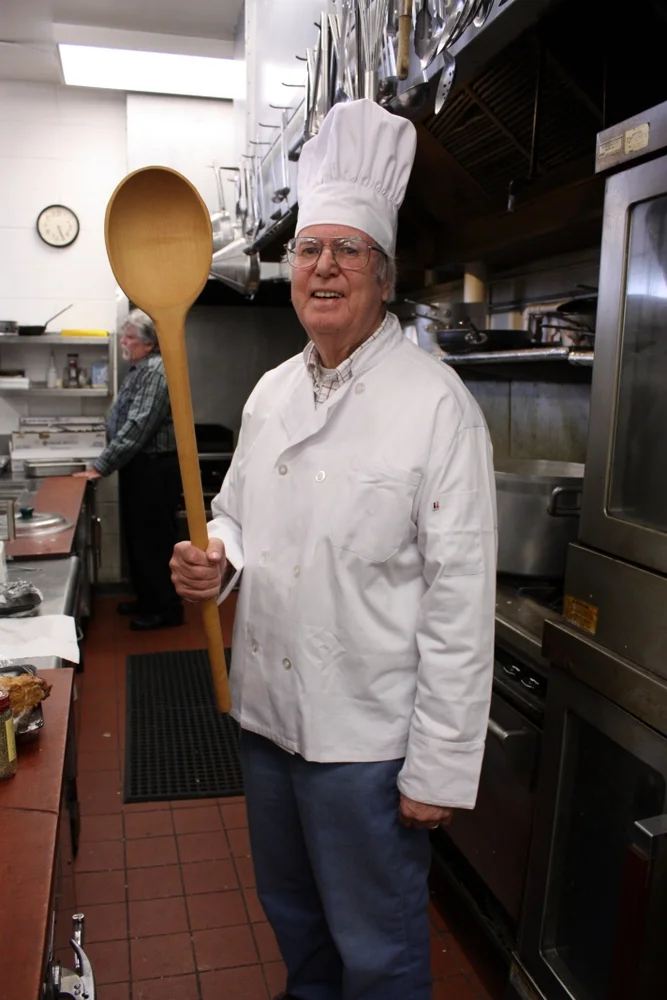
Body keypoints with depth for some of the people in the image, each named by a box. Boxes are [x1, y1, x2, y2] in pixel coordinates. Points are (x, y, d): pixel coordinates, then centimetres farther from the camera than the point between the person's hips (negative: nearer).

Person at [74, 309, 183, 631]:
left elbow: (137, 427, -25)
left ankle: (166, 609, 10)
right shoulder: (140, 369, 15)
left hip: (155, 469, -10)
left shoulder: (156, 371, -18)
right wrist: (107, 462, 17)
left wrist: (101, 466, -23)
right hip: (139, 466, 10)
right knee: (138, 536, 17)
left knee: (154, 540, -2)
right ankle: (147, 598, 30)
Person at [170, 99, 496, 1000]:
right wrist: (216, 560, -7)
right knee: (293, 916, 28)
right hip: (267, 710, 7)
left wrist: (440, 767, -16)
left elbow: (461, 597, -18)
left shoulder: (436, 403, -16)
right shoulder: (273, 390, 5)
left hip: (368, 733, -6)